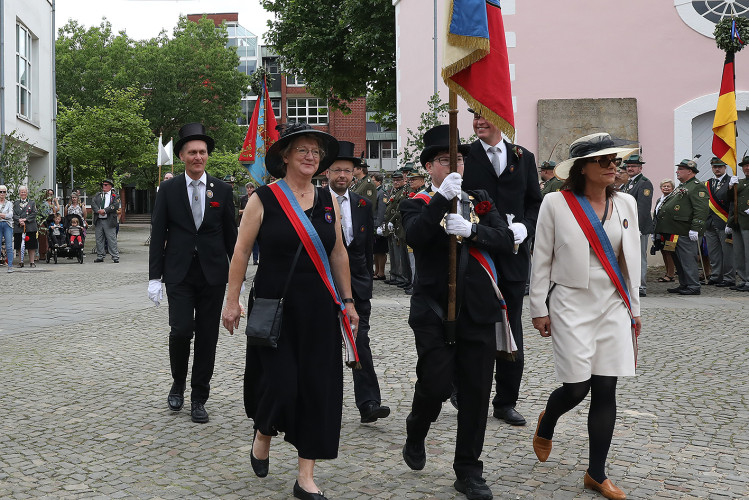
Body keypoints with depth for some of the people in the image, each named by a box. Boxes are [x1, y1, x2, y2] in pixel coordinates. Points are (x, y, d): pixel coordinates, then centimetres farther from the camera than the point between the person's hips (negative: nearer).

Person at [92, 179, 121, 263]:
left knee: (112, 239, -5)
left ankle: (115, 257, -1)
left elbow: (116, 205, -10)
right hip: (98, 221, 4)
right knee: (99, 239, 7)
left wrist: (105, 210, -17)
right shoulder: (98, 195, 16)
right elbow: (93, 203, 4)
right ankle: (100, 256, 13)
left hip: (109, 221, -4)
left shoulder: (114, 195, 4)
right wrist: (98, 210, -14)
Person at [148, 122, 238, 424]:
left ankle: (199, 399, 16)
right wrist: (154, 276, -3)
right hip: (179, 273, -1)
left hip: (213, 274, 1)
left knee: (207, 337, 4)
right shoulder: (168, 189, 3)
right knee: (181, 330, -12)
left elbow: (231, 235, 8)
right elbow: (158, 234, 2)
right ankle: (178, 382, 16)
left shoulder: (222, 190, 5)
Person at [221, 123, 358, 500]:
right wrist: (232, 301, -5)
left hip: (318, 309, 4)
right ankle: (263, 434, 31)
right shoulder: (263, 199, -4)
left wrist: (347, 301, 13)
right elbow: (241, 252, -2)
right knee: (280, 382, -5)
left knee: (317, 386, 2)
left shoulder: (328, 200, 7)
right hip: (274, 307, -3)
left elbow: (338, 253, 12)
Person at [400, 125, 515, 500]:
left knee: (476, 392, 5)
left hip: (477, 311, 3)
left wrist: (470, 230, -15)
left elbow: (506, 241, 0)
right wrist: (442, 197, -24)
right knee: (436, 384, -8)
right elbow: (414, 237, -19)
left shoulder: (481, 201, 12)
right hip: (432, 311, -3)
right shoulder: (416, 205, 2)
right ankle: (415, 434, 26)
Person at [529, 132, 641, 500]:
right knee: (576, 389, -4)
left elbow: (631, 259, 12)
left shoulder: (626, 204, 7)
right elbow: (541, 260, -1)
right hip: (572, 306, -4)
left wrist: (634, 309, 13)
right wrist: (539, 309, -2)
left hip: (613, 305, 4)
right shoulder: (556, 204, -5)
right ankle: (546, 424, 32)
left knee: (606, 390, 2)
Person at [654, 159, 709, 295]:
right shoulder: (681, 187, 23)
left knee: (688, 259, -7)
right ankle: (684, 285, 22)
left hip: (685, 233, -10)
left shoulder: (697, 187, -9)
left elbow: (701, 210, -17)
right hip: (673, 232, 10)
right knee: (678, 260, 14)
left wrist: (695, 229, -24)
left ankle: (693, 287, -2)